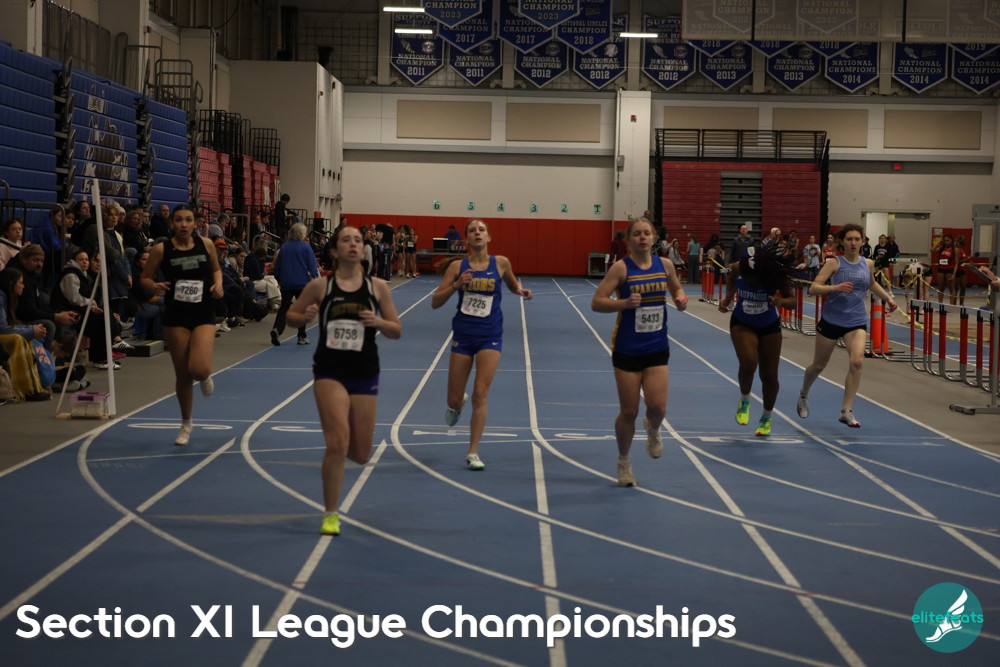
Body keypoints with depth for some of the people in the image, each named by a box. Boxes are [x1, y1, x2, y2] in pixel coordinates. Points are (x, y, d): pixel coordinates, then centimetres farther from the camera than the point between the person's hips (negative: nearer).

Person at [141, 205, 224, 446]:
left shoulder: (206, 244, -1)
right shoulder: (161, 249, -5)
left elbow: (216, 269, 15)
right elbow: (145, 279, 2)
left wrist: (218, 284, -5)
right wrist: (155, 287, -20)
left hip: (203, 315, 0)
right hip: (175, 317, 0)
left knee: (199, 369, -20)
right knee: (182, 375, 6)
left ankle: (205, 378, 21)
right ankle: (186, 424, 28)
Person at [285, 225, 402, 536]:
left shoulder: (377, 287, 0)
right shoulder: (320, 286, -3)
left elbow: (397, 331, 5)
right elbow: (291, 315, 8)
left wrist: (379, 322, -16)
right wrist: (304, 318, -14)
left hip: (365, 374, 3)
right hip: (330, 372, -2)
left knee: (360, 454, 7)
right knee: (338, 443, -16)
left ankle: (334, 446, 45)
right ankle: (331, 515, -1)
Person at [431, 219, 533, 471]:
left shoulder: (500, 263, -1)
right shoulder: (457, 266, -2)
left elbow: (513, 284, 20)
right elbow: (435, 303, -3)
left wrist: (521, 291, -2)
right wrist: (456, 285, -18)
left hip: (490, 336, -1)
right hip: (463, 335, 1)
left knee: (480, 394, -9)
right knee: (454, 400, 6)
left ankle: (473, 452, 0)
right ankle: (457, 404, 45)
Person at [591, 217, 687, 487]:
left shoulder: (664, 265, 1)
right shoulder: (621, 268, -10)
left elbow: (676, 288, 20)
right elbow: (596, 303, -14)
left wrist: (680, 299, -3)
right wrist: (625, 302, -28)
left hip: (657, 348, 3)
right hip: (627, 350, -3)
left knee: (658, 407, -9)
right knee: (628, 412, 2)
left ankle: (652, 429, 29)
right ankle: (624, 461, 26)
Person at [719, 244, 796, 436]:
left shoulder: (776, 276, -27)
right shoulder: (737, 269, -22)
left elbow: (792, 302, -19)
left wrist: (782, 301, -41)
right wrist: (728, 298, -11)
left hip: (769, 327, 0)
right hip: (742, 324, 0)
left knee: (769, 375, 4)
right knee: (748, 363, -27)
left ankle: (766, 418, 31)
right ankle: (744, 400, 5)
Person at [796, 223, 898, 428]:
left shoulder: (868, 264, 4)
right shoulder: (834, 263, -9)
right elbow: (813, 288, -18)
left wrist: (888, 297, 15)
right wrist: (835, 287, -33)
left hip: (856, 322, 2)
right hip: (831, 320, -2)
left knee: (857, 361, -21)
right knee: (819, 365, 12)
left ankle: (846, 411, -14)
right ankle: (803, 395, 43)